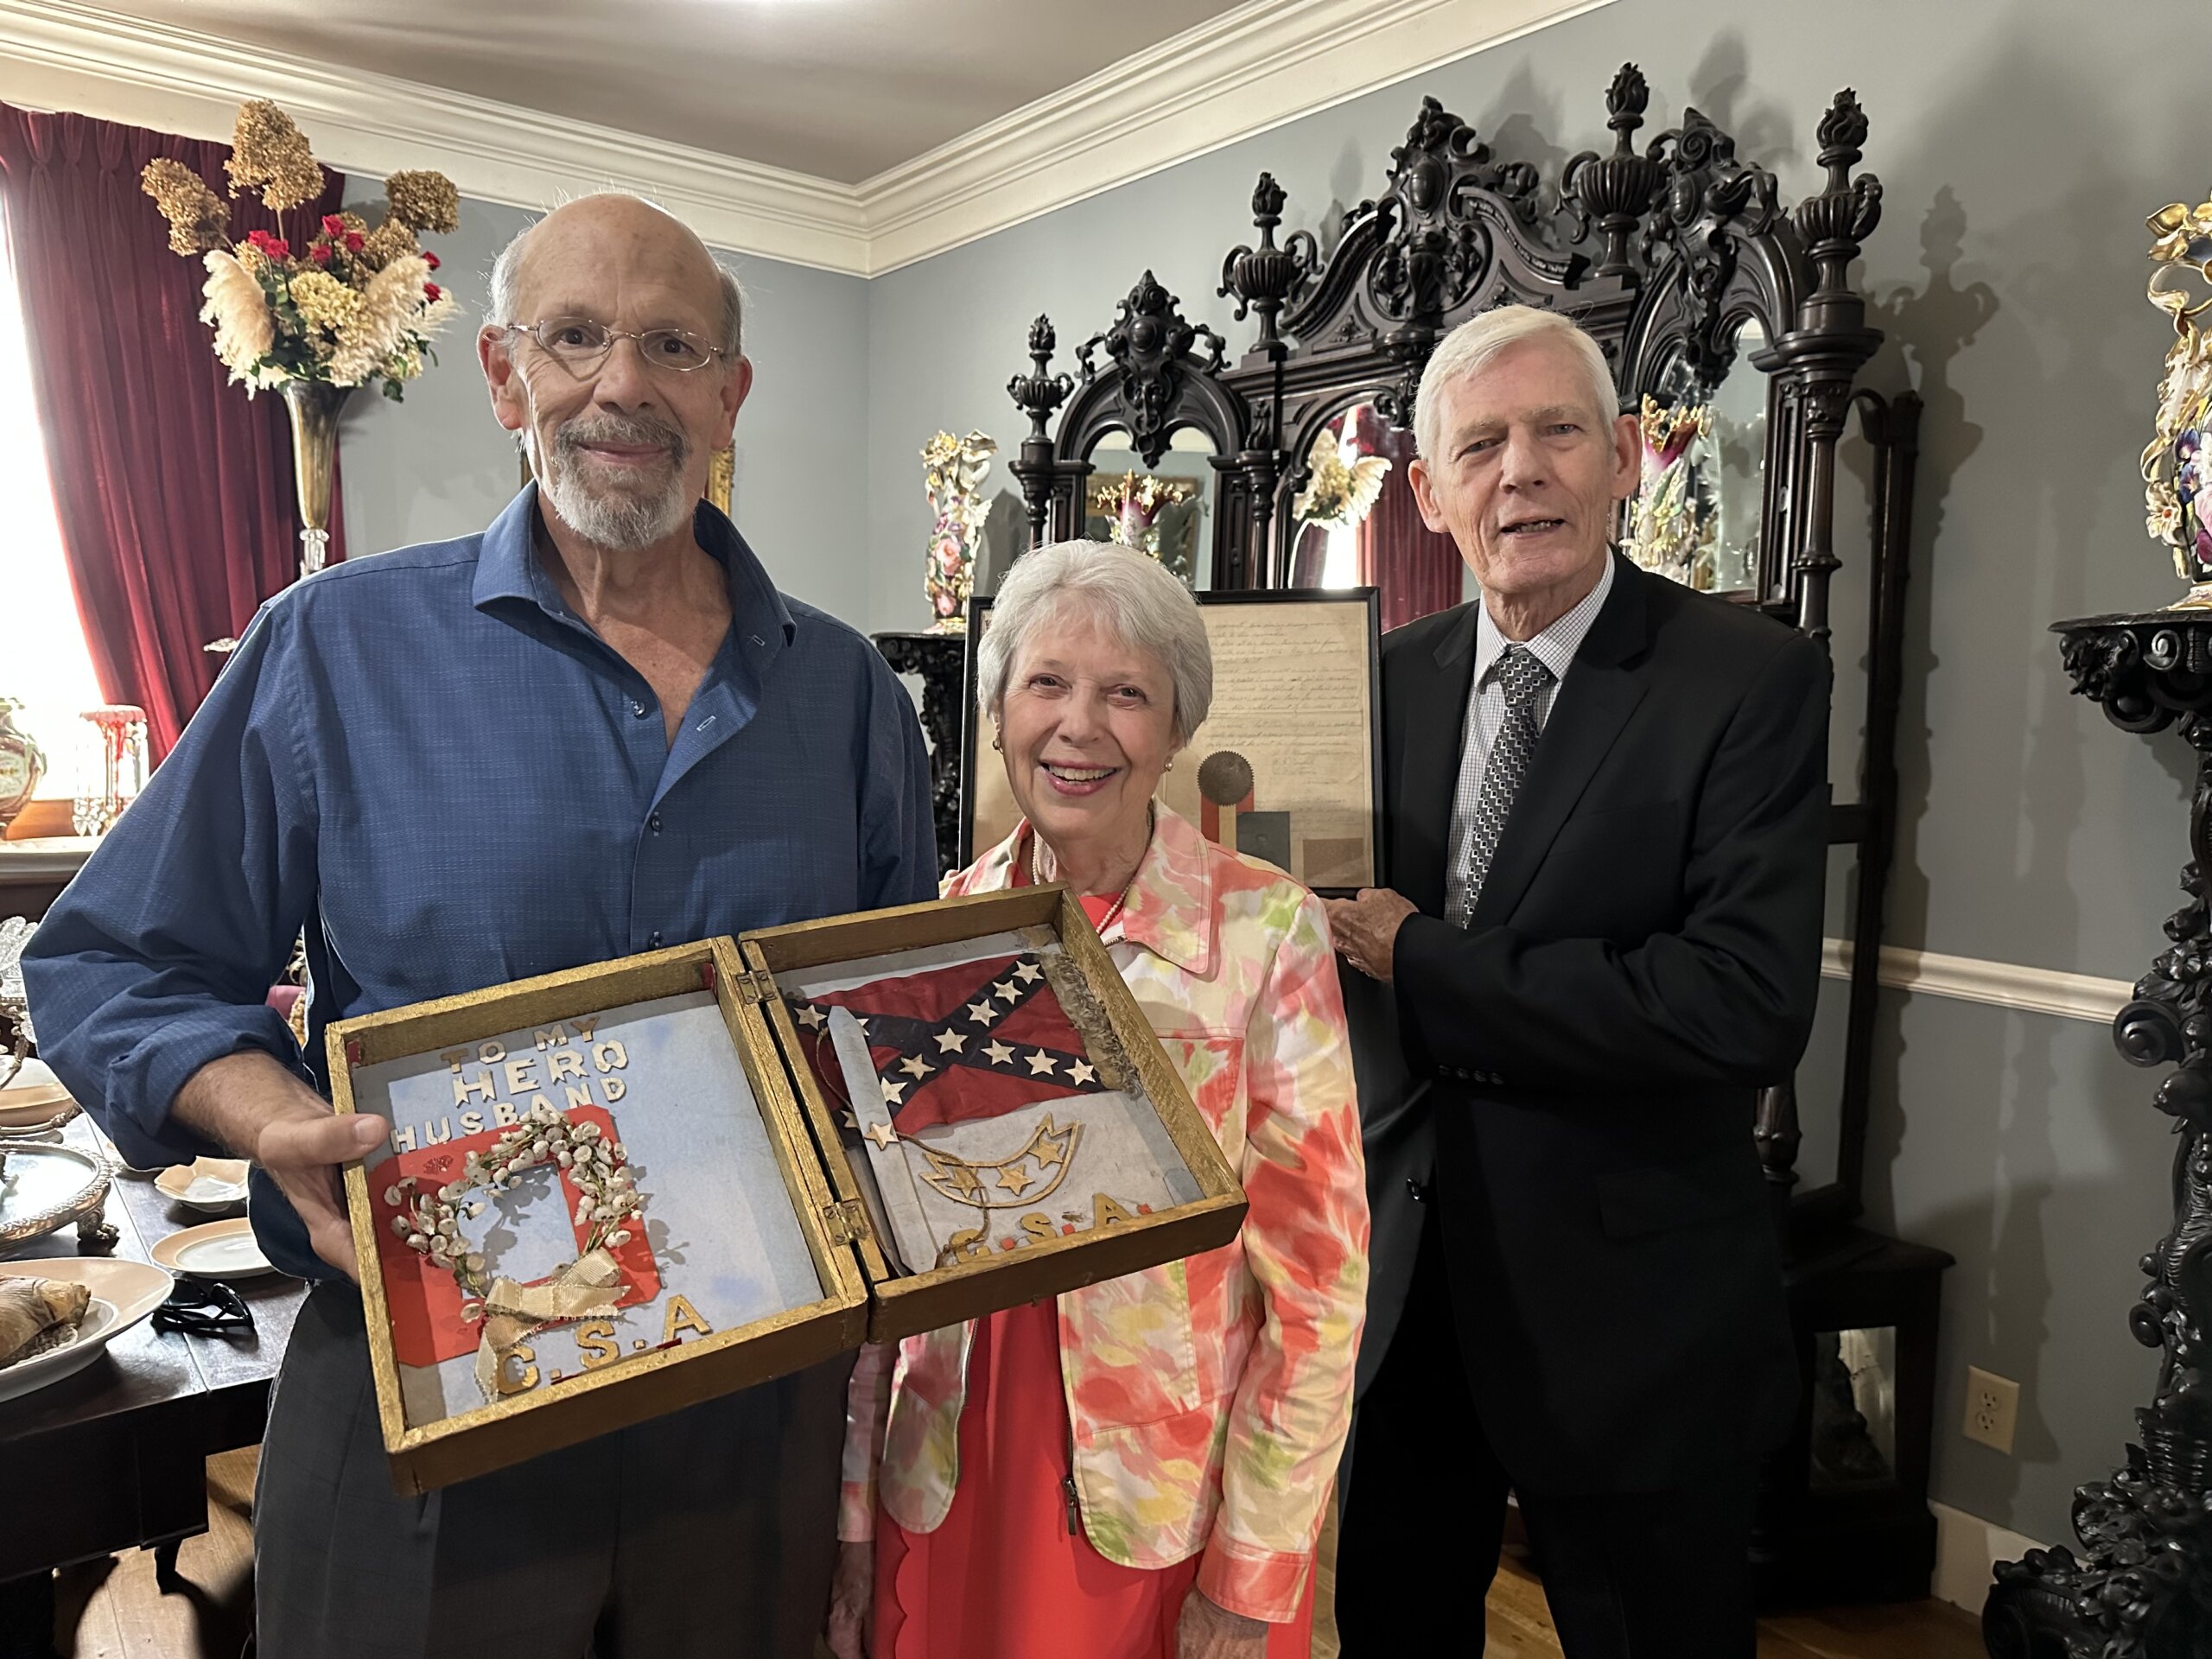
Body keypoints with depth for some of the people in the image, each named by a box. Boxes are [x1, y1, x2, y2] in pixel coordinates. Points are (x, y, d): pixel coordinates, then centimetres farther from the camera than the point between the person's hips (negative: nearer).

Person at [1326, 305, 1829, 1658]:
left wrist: (1426, 967, -21)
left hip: (1627, 1307, -4)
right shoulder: (1394, 675, 2)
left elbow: (1751, 1006, -26)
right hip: (1408, 1289, 5)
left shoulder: (1756, 681, -14)